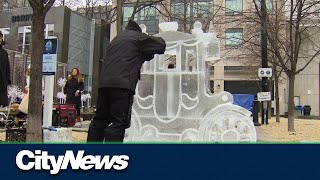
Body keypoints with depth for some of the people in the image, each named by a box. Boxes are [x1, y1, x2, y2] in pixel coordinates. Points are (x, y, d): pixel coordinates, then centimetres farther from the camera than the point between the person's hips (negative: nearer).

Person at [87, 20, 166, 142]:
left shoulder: (116, 39, 30)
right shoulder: (136, 36, 8)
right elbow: (161, 46, 10)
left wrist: (146, 56, 31)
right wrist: (158, 40, 32)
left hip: (104, 83, 8)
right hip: (123, 85, -7)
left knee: (100, 119, 13)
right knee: (119, 123, -6)